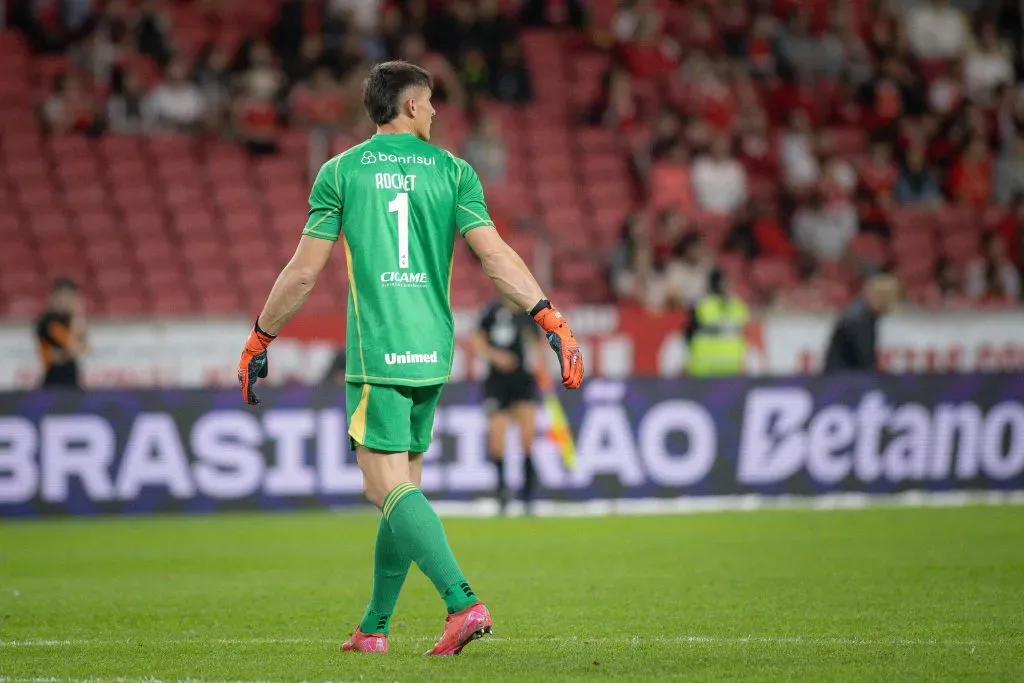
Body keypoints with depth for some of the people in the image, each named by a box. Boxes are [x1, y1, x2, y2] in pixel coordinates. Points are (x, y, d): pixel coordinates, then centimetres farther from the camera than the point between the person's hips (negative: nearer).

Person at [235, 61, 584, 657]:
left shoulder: (340, 172, 1)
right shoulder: (452, 171, 5)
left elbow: (303, 272, 2)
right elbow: (496, 256, -6)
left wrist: (260, 339, 12)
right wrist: (552, 319, -6)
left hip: (375, 355, -4)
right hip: (433, 352, 4)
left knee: (390, 488, -8)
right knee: (404, 487, 14)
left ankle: (464, 602, -26)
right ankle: (374, 629, 20)